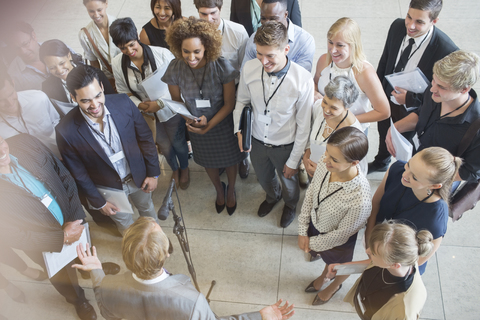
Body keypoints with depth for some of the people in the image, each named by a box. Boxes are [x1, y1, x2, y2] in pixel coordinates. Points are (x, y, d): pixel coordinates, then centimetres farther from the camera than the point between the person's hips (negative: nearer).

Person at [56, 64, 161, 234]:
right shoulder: (66, 131, -29)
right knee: (125, 225, 24)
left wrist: (153, 173, -5)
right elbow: (78, 174, -14)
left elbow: (145, 137, -9)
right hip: (109, 188, -2)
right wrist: (98, 202, -5)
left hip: (139, 176, 2)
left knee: (147, 208, 31)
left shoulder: (123, 103, -24)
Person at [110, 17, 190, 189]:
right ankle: (174, 169, 53)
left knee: (178, 142, 17)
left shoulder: (162, 54, -24)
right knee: (164, 145, 21)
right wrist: (139, 105, -20)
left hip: (170, 109, -2)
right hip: (147, 114, 3)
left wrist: (160, 102, -25)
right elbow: (123, 91, -2)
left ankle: (184, 168, 51)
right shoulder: (117, 64, -13)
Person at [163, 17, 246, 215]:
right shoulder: (175, 69, -22)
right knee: (208, 161, 26)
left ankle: (231, 190, 56)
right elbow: (176, 100, -5)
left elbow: (229, 104, -19)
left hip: (223, 124, -2)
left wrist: (209, 126, -22)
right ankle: (219, 189, 59)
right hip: (196, 126, 2)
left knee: (229, 159, 22)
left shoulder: (222, 67, -29)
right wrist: (189, 121, -20)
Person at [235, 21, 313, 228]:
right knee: (263, 178, 31)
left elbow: (303, 125, -18)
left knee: (288, 181, 27)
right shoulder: (249, 69, -21)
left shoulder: (303, 80, -29)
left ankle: (290, 205, 63)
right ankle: (272, 197, 68)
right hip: (256, 141, 3)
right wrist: (239, 129, -14)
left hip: (285, 146, -3)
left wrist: (294, 161, -11)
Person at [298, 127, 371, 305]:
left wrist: (312, 243, -10)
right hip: (314, 224, 4)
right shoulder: (324, 164, -29)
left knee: (339, 267, 32)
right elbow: (310, 194, -10)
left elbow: (341, 234, -25)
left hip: (336, 242, -4)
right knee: (327, 258, 37)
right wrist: (302, 231, -6)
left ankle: (333, 287, 67)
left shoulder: (360, 200, -43)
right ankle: (324, 276, 71)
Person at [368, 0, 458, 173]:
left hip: (411, 108, -5)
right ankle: (381, 162, 62)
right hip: (386, 97, 5)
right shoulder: (397, 26, -18)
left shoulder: (446, 51, -33)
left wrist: (409, 99, -28)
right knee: (383, 134, 30)